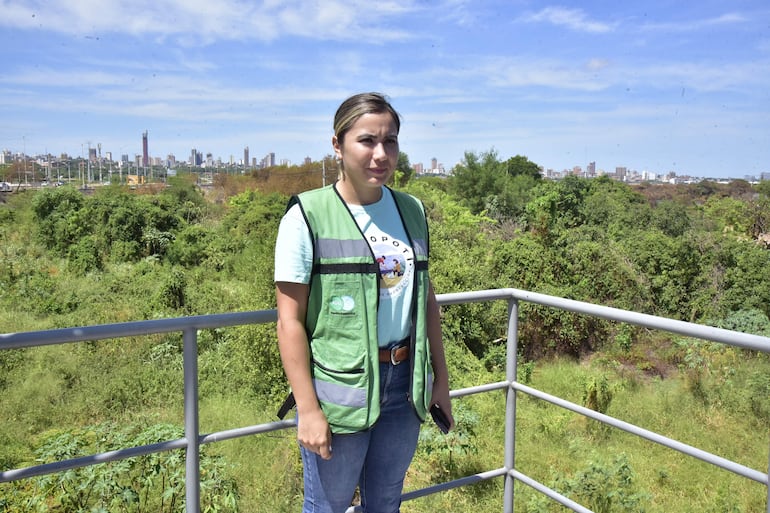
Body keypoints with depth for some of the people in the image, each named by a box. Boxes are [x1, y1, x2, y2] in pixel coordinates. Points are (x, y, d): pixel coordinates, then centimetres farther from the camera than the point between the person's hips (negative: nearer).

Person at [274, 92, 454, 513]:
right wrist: (307, 409, -14)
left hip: (405, 384, 5)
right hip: (339, 390, -4)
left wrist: (440, 376, 12)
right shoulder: (307, 217, -12)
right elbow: (290, 321, -13)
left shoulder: (411, 211, 4)